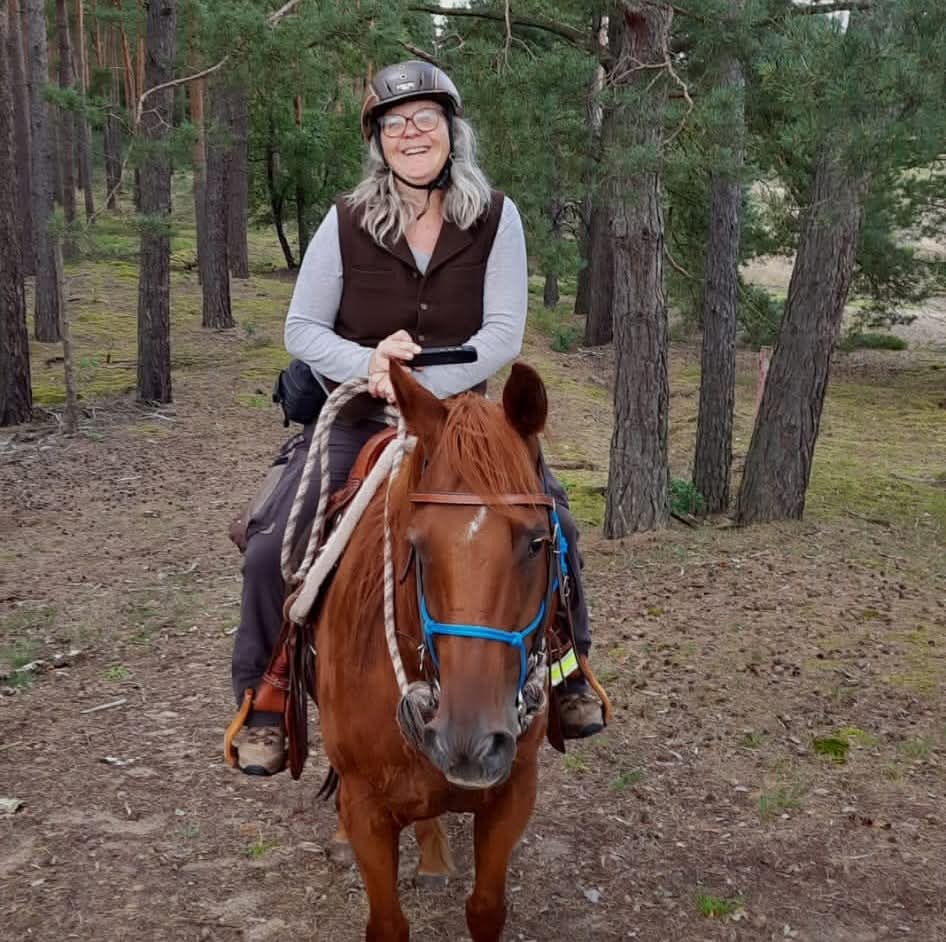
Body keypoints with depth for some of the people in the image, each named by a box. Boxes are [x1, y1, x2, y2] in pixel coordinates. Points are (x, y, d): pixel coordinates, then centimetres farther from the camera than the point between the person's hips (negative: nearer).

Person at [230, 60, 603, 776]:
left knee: (549, 524, -10)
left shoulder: (496, 217, -6)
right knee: (272, 547, -15)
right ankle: (263, 702, 8)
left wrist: (423, 381, -27)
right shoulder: (347, 221, -7)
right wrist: (368, 362, -24)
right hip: (355, 421, 0)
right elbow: (301, 329, -4)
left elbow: (505, 333, -12)